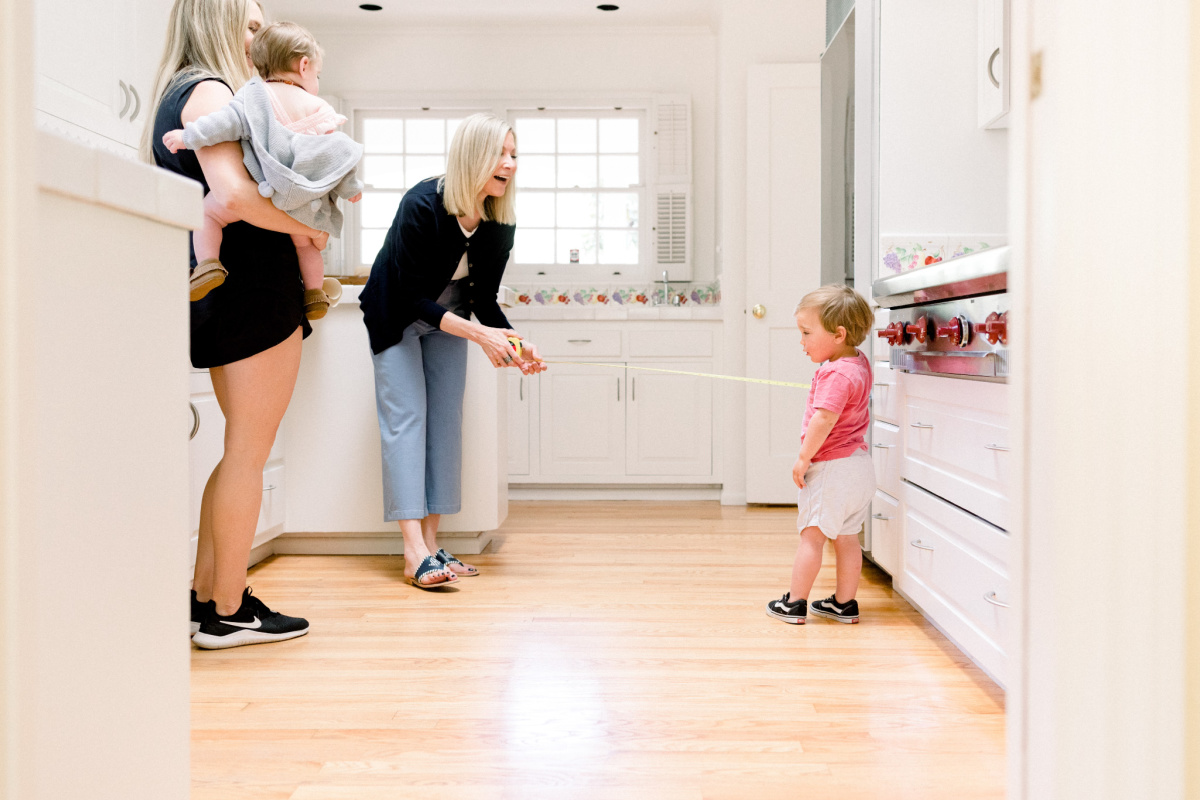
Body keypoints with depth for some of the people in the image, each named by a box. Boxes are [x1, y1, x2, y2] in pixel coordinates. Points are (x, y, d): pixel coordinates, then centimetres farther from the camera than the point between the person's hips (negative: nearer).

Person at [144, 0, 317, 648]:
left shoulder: (175, 97, 21)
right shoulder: (210, 91, -9)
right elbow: (234, 194, -24)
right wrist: (306, 228, -10)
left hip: (223, 296, 10)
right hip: (256, 286, -10)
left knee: (245, 448, 15)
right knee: (249, 450, -3)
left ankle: (205, 594, 21)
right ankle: (228, 614, 7)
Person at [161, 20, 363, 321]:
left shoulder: (254, 96, 3)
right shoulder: (320, 109, 9)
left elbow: (227, 122, -10)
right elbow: (338, 152, 11)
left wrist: (188, 136, -3)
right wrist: (351, 188, 24)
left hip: (259, 191, -3)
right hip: (301, 200, 3)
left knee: (209, 211, 13)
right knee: (305, 242, 27)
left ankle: (208, 263, -5)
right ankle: (314, 293, 31)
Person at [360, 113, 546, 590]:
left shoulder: (500, 224, -13)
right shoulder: (422, 206, -30)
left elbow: (484, 299, -6)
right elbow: (412, 299, -30)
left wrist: (515, 343, -24)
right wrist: (479, 335, -39)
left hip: (449, 318, 6)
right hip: (397, 318, -5)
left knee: (445, 420, -1)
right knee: (405, 416, -14)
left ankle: (431, 543, 2)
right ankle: (414, 552, -18)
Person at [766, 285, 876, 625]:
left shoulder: (838, 373, -21)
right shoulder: (859, 362, 9)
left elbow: (823, 418, -29)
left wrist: (804, 457, -21)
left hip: (832, 466, -10)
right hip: (858, 465, 10)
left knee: (812, 535, -2)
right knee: (847, 538, 14)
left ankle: (794, 603, 6)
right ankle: (844, 603, 21)